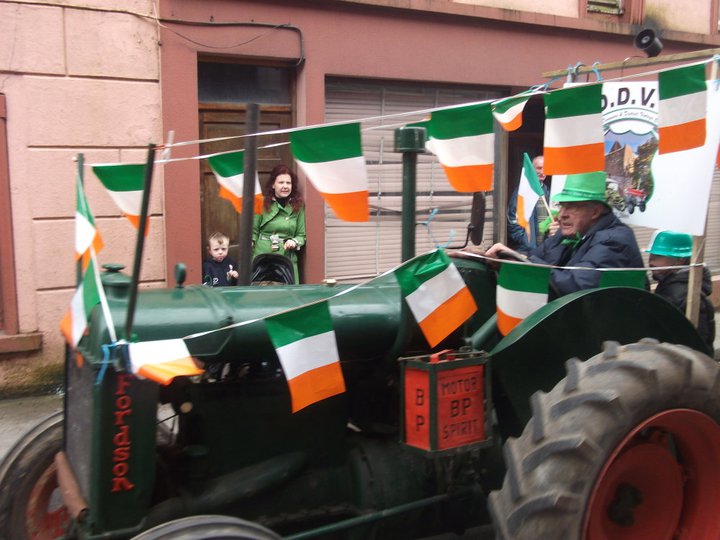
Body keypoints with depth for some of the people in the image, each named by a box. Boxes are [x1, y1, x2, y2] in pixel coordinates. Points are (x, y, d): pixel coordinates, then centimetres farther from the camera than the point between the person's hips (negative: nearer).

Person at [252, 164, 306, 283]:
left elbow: (301, 235, 10)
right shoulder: (263, 203, 2)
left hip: (287, 259, 1)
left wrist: (295, 242, -9)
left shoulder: (298, 206, 6)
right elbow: (254, 231, 5)